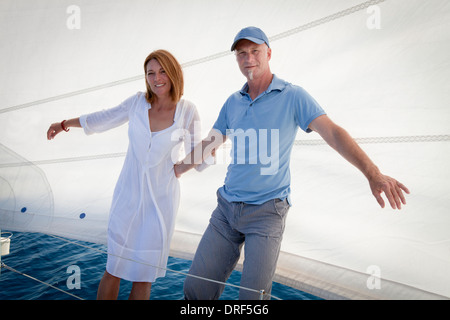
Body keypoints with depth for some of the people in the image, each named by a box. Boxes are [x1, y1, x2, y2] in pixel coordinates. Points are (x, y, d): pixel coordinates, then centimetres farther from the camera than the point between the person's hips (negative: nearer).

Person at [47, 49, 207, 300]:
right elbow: (105, 119, 16)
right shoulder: (138, 102, -1)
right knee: (114, 269, 6)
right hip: (128, 196, 1)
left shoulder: (187, 111, -5)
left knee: (143, 276, 7)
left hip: (161, 199, -1)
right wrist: (65, 124, 23)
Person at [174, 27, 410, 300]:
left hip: (267, 211, -4)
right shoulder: (233, 102, 10)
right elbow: (209, 143, 22)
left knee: (253, 296, -6)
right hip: (227, 206, 5)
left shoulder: (293, 96, -4)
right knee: (196, 288, 3)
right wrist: (177, 170, 29)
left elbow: (333, 133, -15)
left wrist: (373, 173, -26)